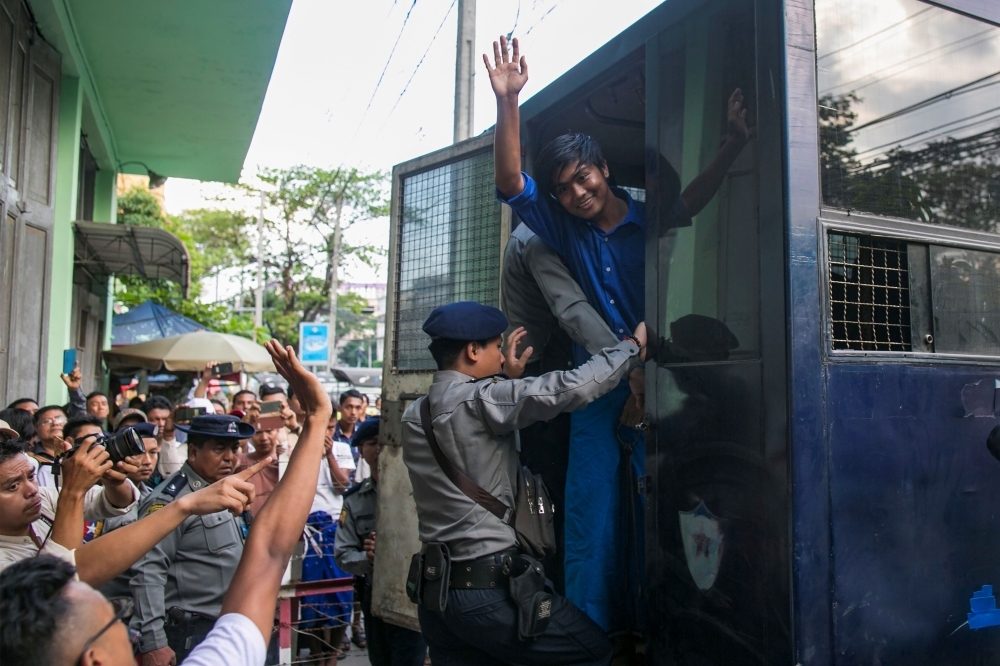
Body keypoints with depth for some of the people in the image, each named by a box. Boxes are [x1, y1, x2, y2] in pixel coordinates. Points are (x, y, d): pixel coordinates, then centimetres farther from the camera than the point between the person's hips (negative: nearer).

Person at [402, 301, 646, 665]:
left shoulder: (414, 415, 9)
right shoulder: (478, 399, -14)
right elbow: (571, 388, -19)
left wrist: (509, 378, 23)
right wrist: (633, 347, -6)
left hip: (436, 590, 8)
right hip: (488, 587, -8)